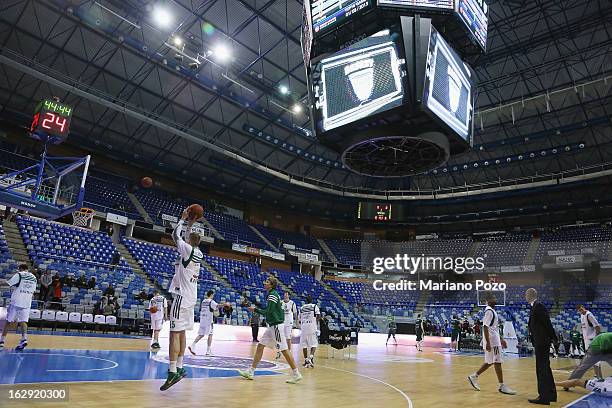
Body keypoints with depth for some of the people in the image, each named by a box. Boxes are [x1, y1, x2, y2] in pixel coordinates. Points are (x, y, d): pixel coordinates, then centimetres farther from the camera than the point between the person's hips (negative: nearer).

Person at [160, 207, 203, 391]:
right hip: (191, 297, 9)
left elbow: (175, 235, -1)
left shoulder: (188, 250, -11)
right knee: (181, 333, 14)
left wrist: (183, 219, 9)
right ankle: (179, 368, 19)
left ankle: (172, 373, -12)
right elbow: (191, 239, 29)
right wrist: (190, 225, 27)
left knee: (175, 333, -10)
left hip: (182, 296, -9)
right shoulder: (198, 253, 11)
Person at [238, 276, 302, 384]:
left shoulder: (273, 294, -15)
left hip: (276, 326, -10)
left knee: (284, 350, -6)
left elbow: (268, 312, -19)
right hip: (272, 326, 10)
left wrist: (255, 309, -9)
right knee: (260, 346, 10)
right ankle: (250, 371, 16)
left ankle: (296, 374, 2)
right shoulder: (271, 294, 14)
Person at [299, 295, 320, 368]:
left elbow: (299, 320, 16)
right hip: (312, 327, -3)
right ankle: (311, 357, -15)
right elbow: (319, 316, -7)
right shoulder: (314, 306, 5)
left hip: (303, 327, 3)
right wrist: (315, 320, 11)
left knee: (304, 345, 11)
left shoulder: (301, 308, 14)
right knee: (314, 344, 4)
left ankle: (306, 360, 12)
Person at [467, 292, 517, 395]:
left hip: (495, 340, 10)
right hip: (492, 341, -10)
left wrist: (501, 339, 23)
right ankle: (502, 386, 5)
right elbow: (485, 327, -21)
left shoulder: (492, 311, 15)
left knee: (490, 362, 13)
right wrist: (488, 343, -25)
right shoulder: (489, 311, -15)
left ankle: (474, 377, 20)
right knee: (497, 362, -3)